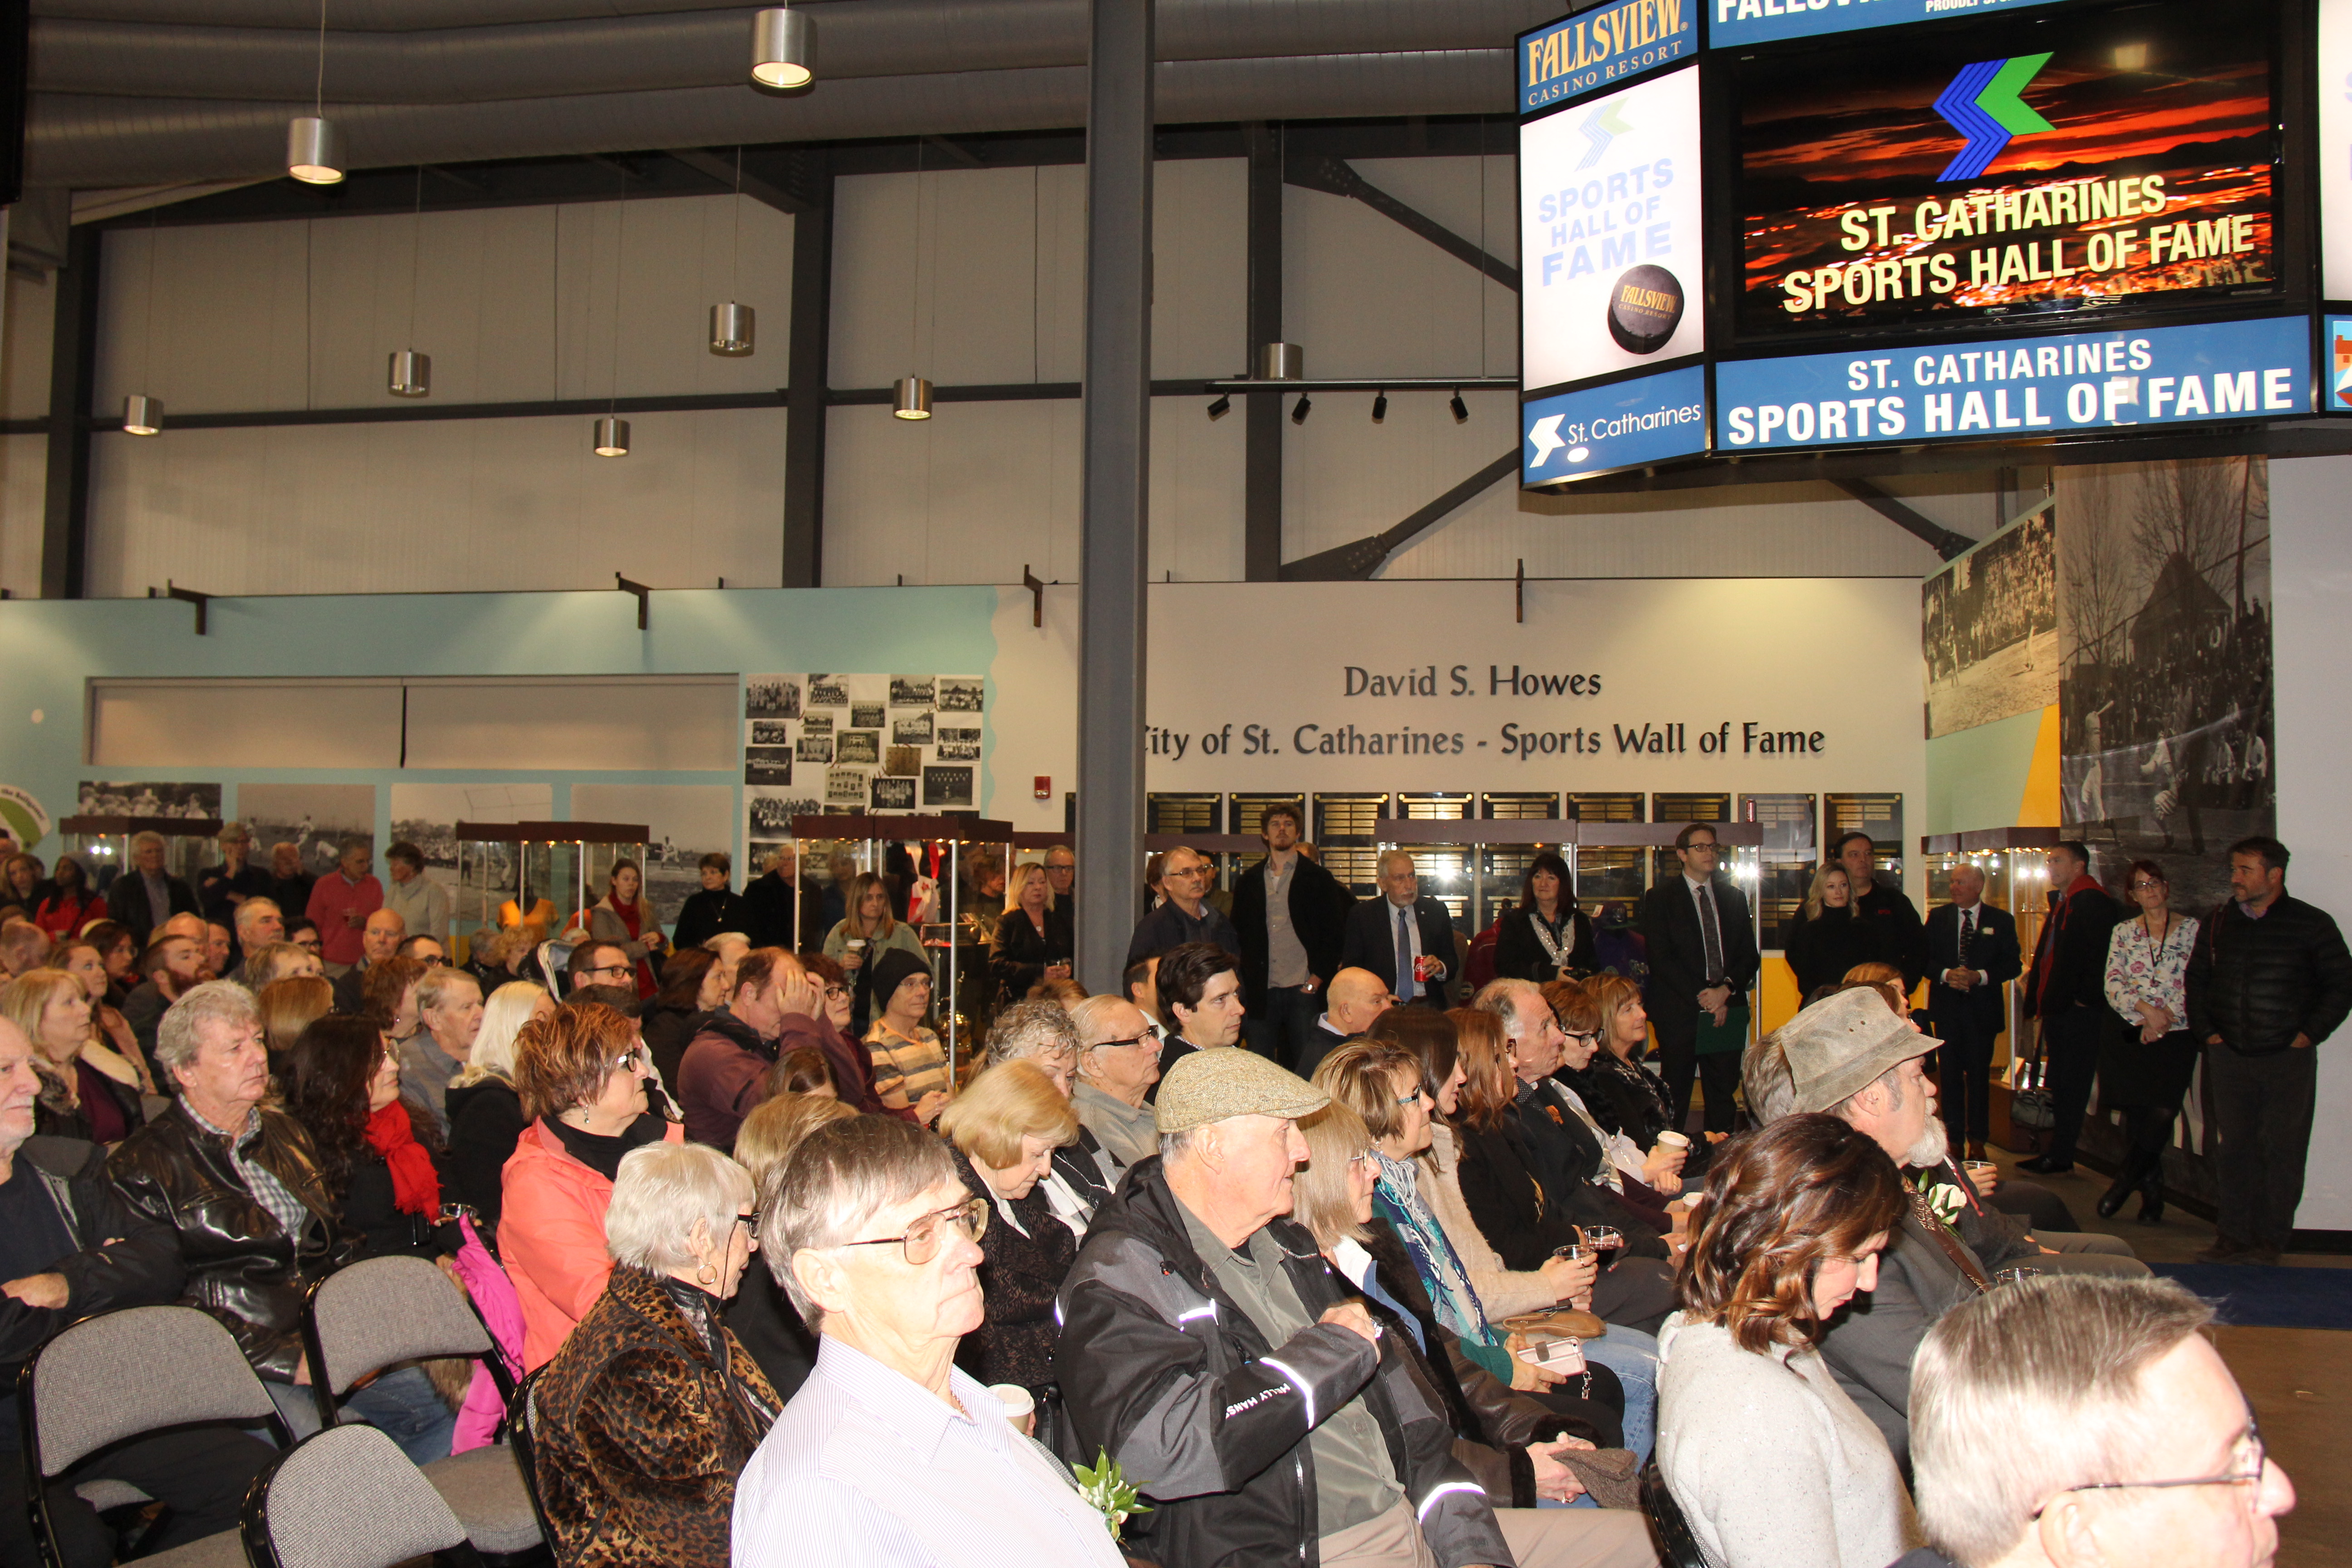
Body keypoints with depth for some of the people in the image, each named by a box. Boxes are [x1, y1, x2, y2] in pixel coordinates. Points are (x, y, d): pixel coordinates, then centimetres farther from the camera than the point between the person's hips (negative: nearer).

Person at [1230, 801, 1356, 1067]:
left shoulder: (1319, 879, 5)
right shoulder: (1247, 882, 13)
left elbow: (1335, 934, 2)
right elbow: (1239, 934, 15)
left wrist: (1317, 980, -7)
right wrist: (1246, 984, 5)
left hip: (1304, 990, -2)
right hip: (1262, 993, 2)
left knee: (1307, 1068, -2)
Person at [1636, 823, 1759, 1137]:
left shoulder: (1734, 897, 16)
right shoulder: (1660, 898, 3)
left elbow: (1750, 955, 11)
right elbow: (1660, 957, -6)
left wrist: (1727, 989, -7)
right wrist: (1701, 996, -12)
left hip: (1728, 1010, 4)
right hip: (1679, 1013, -4)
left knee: (1724, 1095, 3)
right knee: (1675, 1098, -1)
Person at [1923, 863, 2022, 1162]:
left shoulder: (2001, 921, 2)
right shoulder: (1938, 917, 7)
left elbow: (2013, 965, -2)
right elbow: (1924, 957, 4)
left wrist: (1980, 976, -16)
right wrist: (1946, 974, -15)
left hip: (1983, 1010, -1)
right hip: (1946, 1008, 1)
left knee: (1979, 1074, 4)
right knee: (1950, 1073, 5)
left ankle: (1977, 1140, 13)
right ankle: (1954, 1138, 12)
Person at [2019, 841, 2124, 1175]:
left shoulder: (2094, 903, -13)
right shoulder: (2061, 903, 18)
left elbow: (2100, 953, -21)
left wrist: (2085, 997, -19)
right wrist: (2037, 995, 17)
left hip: (2079, 1010, -10)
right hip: (2057, 1007, 10)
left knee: (2072, 1082, -4)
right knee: (2059, 1081, 13)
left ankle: (2061, 1155, -1)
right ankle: (2059, 1150, 19)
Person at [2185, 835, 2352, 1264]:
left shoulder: (2311, 924, -4)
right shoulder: (2219, 922, 7)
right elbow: (2196, 979, 17)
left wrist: (2309, 1034, -5)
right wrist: (2206, 1031, 7)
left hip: (2288, 1057, -3)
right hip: (2229, 1056, 3)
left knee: (2282, 1149, 0)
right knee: (2236, 1147, 7)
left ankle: (2271, 1238, 9)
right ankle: (2235, 1235, 14)